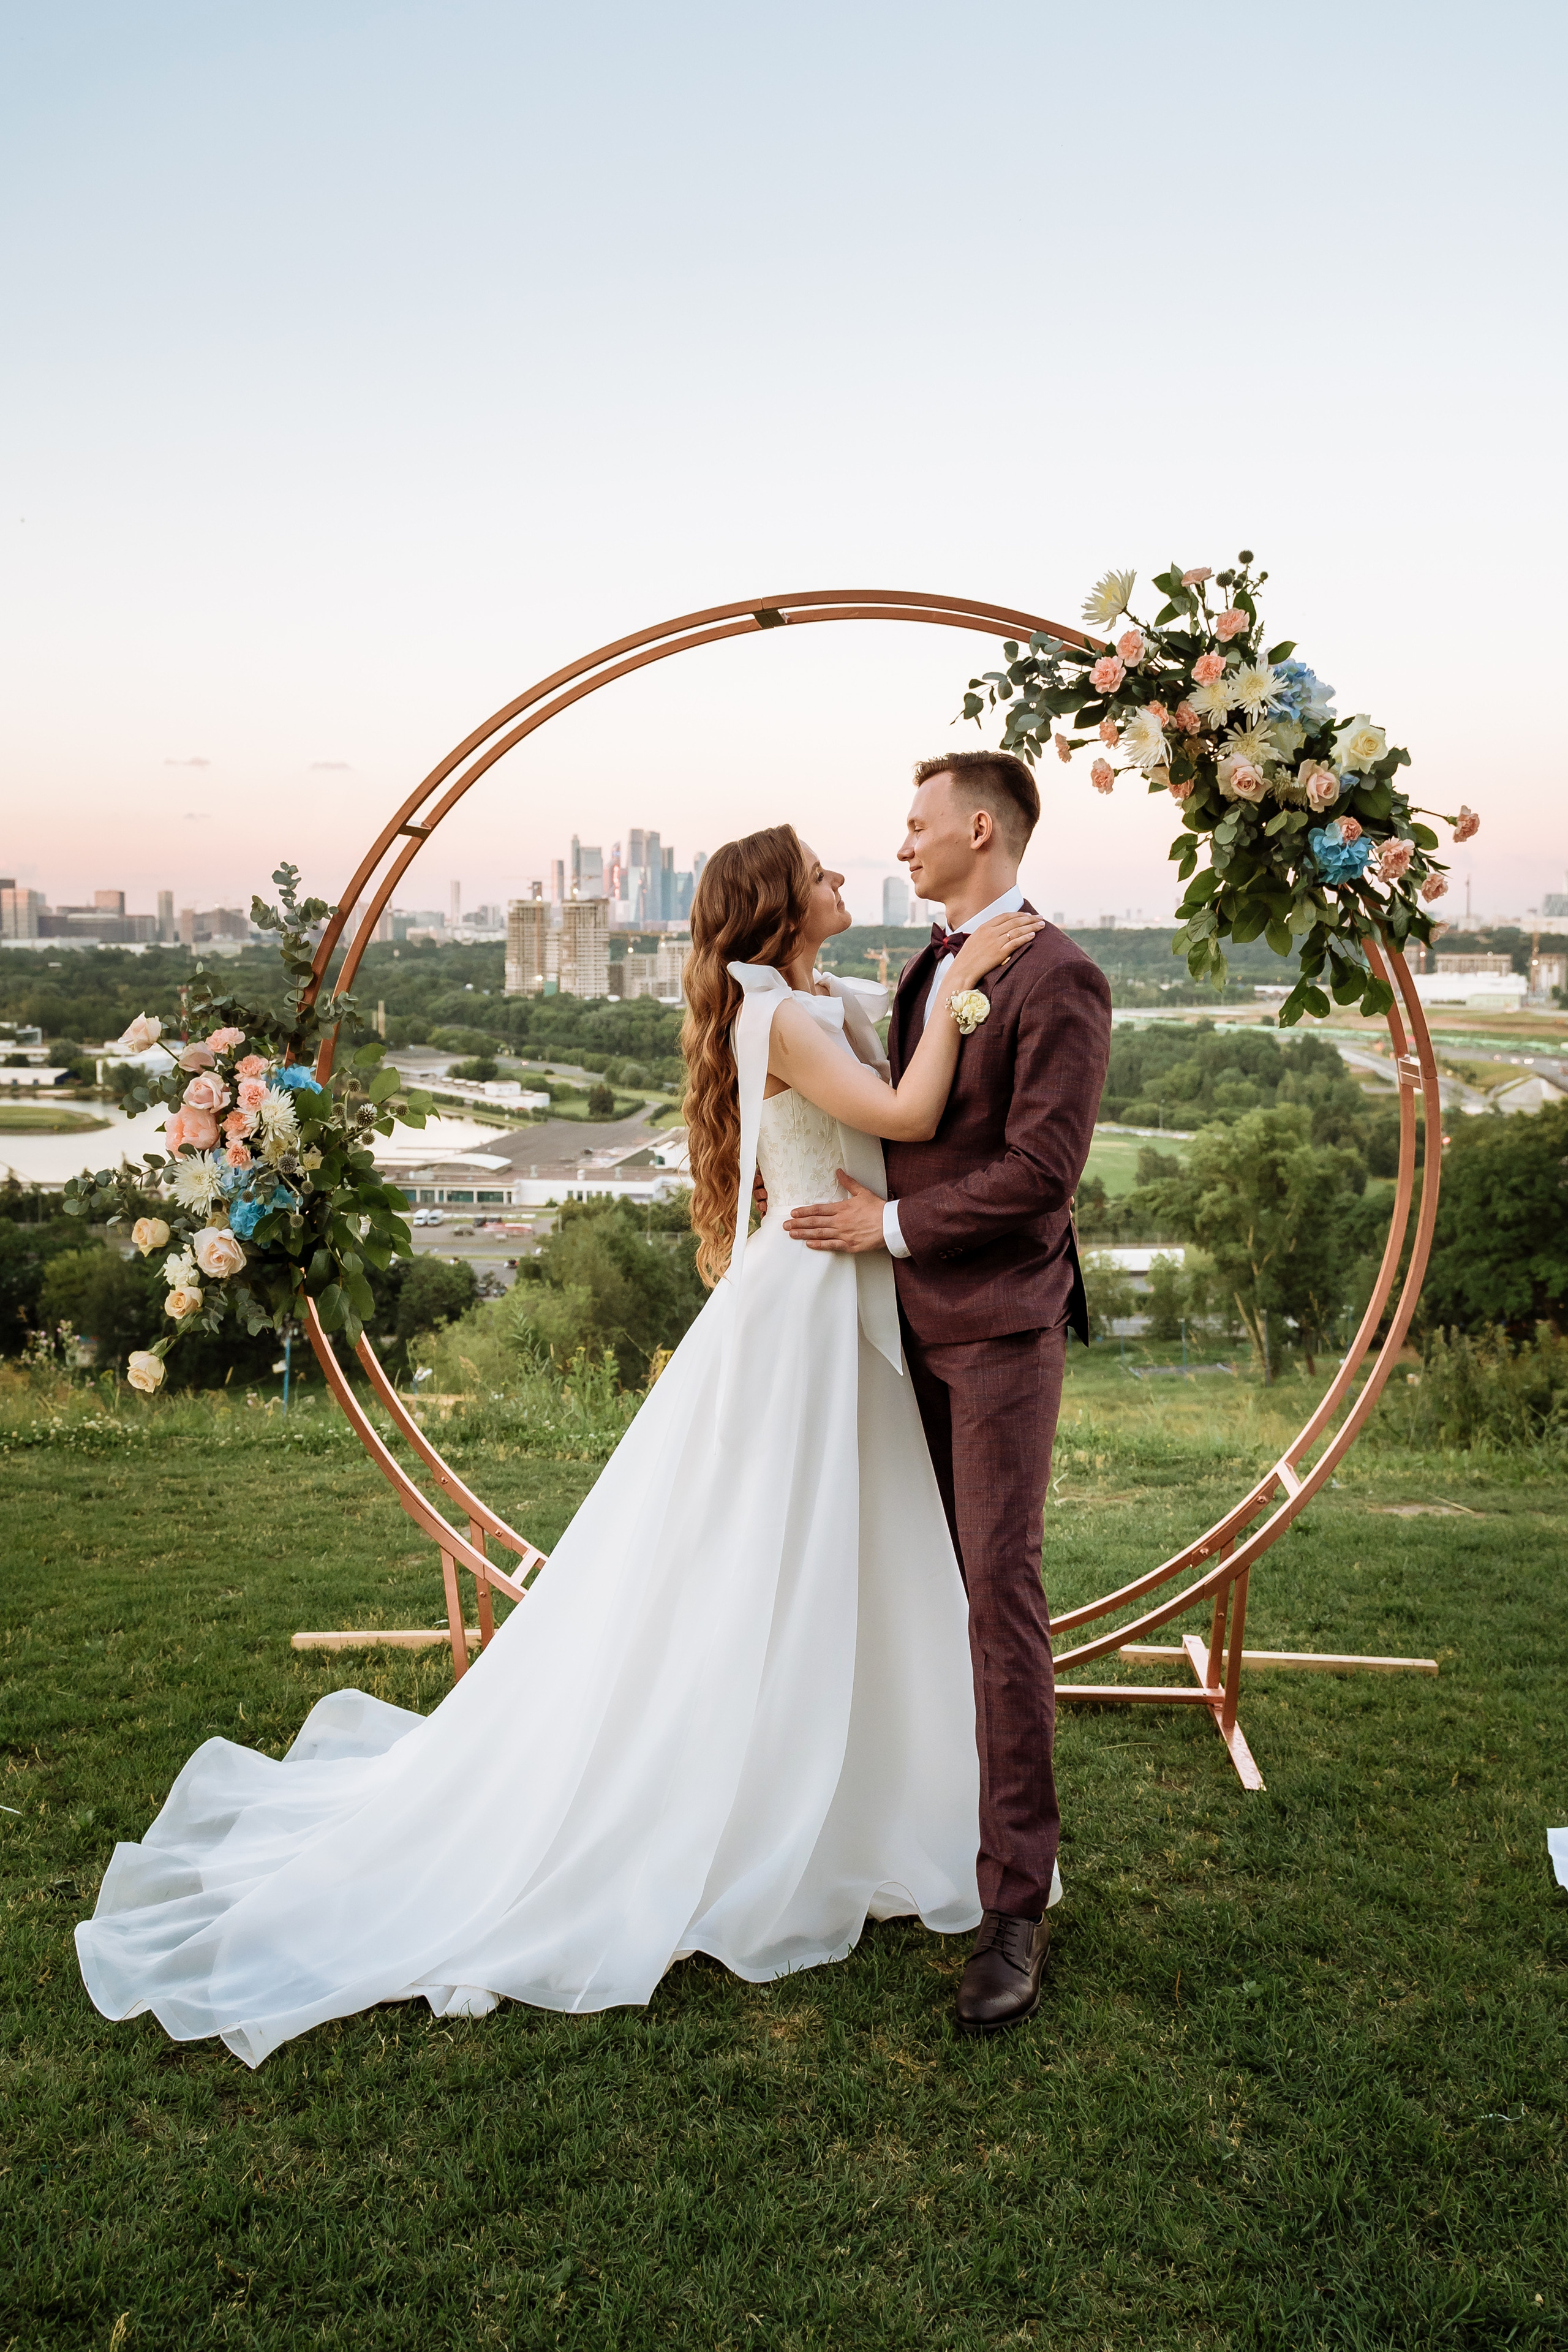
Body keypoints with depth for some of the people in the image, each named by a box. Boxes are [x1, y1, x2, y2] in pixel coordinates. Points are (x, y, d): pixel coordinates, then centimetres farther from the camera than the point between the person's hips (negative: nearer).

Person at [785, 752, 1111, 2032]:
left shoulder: (1059, 979, -13)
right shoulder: (932, 965, 14)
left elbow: (1042, 1168, -20)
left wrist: (891, 1223, -15)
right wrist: (829, 1174, 9)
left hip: (1001, 1324, -8)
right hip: (919, 1317, 9)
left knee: (1001, 1587, -8)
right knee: (943, 1580, 16)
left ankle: (1017, 1901, 0)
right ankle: (970, 1801, 32)